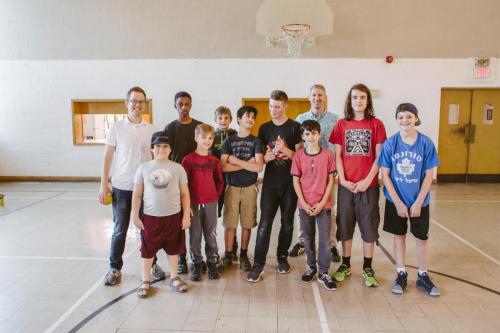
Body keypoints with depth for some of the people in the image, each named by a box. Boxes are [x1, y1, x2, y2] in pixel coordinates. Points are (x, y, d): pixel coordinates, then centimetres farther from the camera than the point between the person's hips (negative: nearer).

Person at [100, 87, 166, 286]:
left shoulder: (151, 129, 3)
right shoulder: (117, 128, -1)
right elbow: (108, 157, 0)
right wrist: (103, 185, -4)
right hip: (121, 187, -1)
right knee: (119, 230, 8)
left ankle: (152, 264, 25)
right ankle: (115, 268, 23)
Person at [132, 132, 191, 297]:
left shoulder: (178, 168, -2)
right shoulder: (143, 168, -2)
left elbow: (185, 194, 1)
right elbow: (137, 194, 2)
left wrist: (186, 215, -2)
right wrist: (135, 216, -2)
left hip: (173, 216, 0)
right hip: (150, 217, 0)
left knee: (173, 248, 13)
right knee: (147, 250, 11)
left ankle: (174, 277, 33)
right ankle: (145, 280, 29)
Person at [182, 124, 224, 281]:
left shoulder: (214, 160, 3)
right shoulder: (188, 159, -4)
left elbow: (219, 181, 13)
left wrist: (215, 196, 3)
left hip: (211, 203, 2)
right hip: (194, 203, -2)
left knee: (211, 234, 9)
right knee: (195, 235, 6)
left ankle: (212, 262, 21)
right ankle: (197, 264, 19)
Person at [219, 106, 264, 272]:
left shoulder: (255, 141, 1)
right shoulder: (229, 141, 2)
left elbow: (258, 167, -12)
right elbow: (223, 166, -9)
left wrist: (236, 161, -10)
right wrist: (247, 163, -12)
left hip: (250, 188, 0)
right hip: (232, 187, 0)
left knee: (247, 224, 6)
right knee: (229, 224, 1)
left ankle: (244, 255, 21)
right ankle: (228, 255, 15)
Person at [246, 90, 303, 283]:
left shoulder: (294, 127, -1)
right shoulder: (264, 128, 9)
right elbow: (260, 156, 13)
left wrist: (285, 150, -20)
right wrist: (265, 157, -9)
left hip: (290, 181, -1)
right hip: (270, 180, 2)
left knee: (287, 222, 9)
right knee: (265, 223, -3)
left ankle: (282, 257, 26)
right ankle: (258, 264, 1)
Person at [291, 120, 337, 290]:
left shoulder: (328, 155, -3)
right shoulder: (298, 155, -1)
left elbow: (331, 180, -2)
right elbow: (296, 181, -1)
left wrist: (322, 202, -9)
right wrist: (304, 203, -8)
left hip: (323, 204, -1)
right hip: (305, 205, 1)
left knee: (325, 239, 2)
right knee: (308, 238, 13)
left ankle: (323, 273, 14)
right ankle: (311, 267, 30)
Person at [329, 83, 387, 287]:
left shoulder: (376, 124, 0)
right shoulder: (341, 125, 4)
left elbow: (379, 157, -3)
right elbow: (337, 155, 2)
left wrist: (367, 181, -12)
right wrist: (343, 180, -9)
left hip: (369, 184, -1)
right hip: (346, 185, 1)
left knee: (369, 226, 6)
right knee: (345, 225, 10)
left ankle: (367, 268, 21)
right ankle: (345, 265, 25)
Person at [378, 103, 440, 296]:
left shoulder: (426, 143, -11)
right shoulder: (390, 144, -10)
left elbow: (429, 175, -7)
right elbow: (385, 175, -8)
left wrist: (418, 203, -11)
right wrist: (398, 203, -11)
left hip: (419, 201, 0)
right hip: (395, 200, 0)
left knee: (421, 237, 12)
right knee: (399, 235, 12)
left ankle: (423, 276, 30)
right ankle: (401, 274, 27)